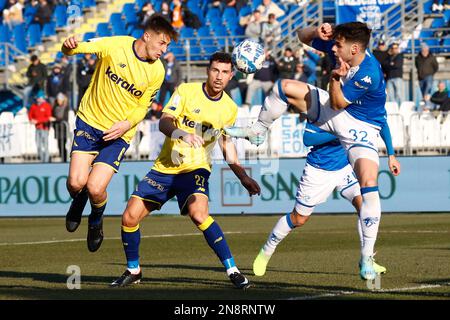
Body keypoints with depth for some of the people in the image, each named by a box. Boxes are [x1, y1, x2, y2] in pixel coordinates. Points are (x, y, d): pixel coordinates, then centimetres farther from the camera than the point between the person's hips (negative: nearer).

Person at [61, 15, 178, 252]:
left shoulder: (157, 72, -6)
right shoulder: (115, 46, -13)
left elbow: (143, 106, 5)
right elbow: (80, 48, -18)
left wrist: (127, 124, -15)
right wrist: (69, 46, -44)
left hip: (119, 134, 0)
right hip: (90, 120, 0)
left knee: (95, 188, -15)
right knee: (76, 182, -14)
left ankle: (96, 219, 21)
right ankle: (78, 200, 26)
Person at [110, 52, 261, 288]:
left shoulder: (230, 109, 2)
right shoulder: (186, 91, -7)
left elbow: (226, 144, 16)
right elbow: (164, 122, -18)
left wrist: (243, 177, 8)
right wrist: (182, 134, -39)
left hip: (195, 169, -1)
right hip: (164, 168, 1)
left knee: (198, 214, -31)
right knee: (129, 217, -4)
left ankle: (232, 271, -24)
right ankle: (133, 270, 20)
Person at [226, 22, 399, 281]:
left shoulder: (369, 74, -34)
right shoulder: (339, 47, -14)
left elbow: (337, 104, -25)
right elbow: (303, 37, 0)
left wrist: (336, 79, -43)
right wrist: (317, 31, -22)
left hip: (361, 129, -7)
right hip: (335, 113, 7)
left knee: (369, 183, -25)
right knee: (285, 88, -4)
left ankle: (367, 258, -21)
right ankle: (258, 131, 20)